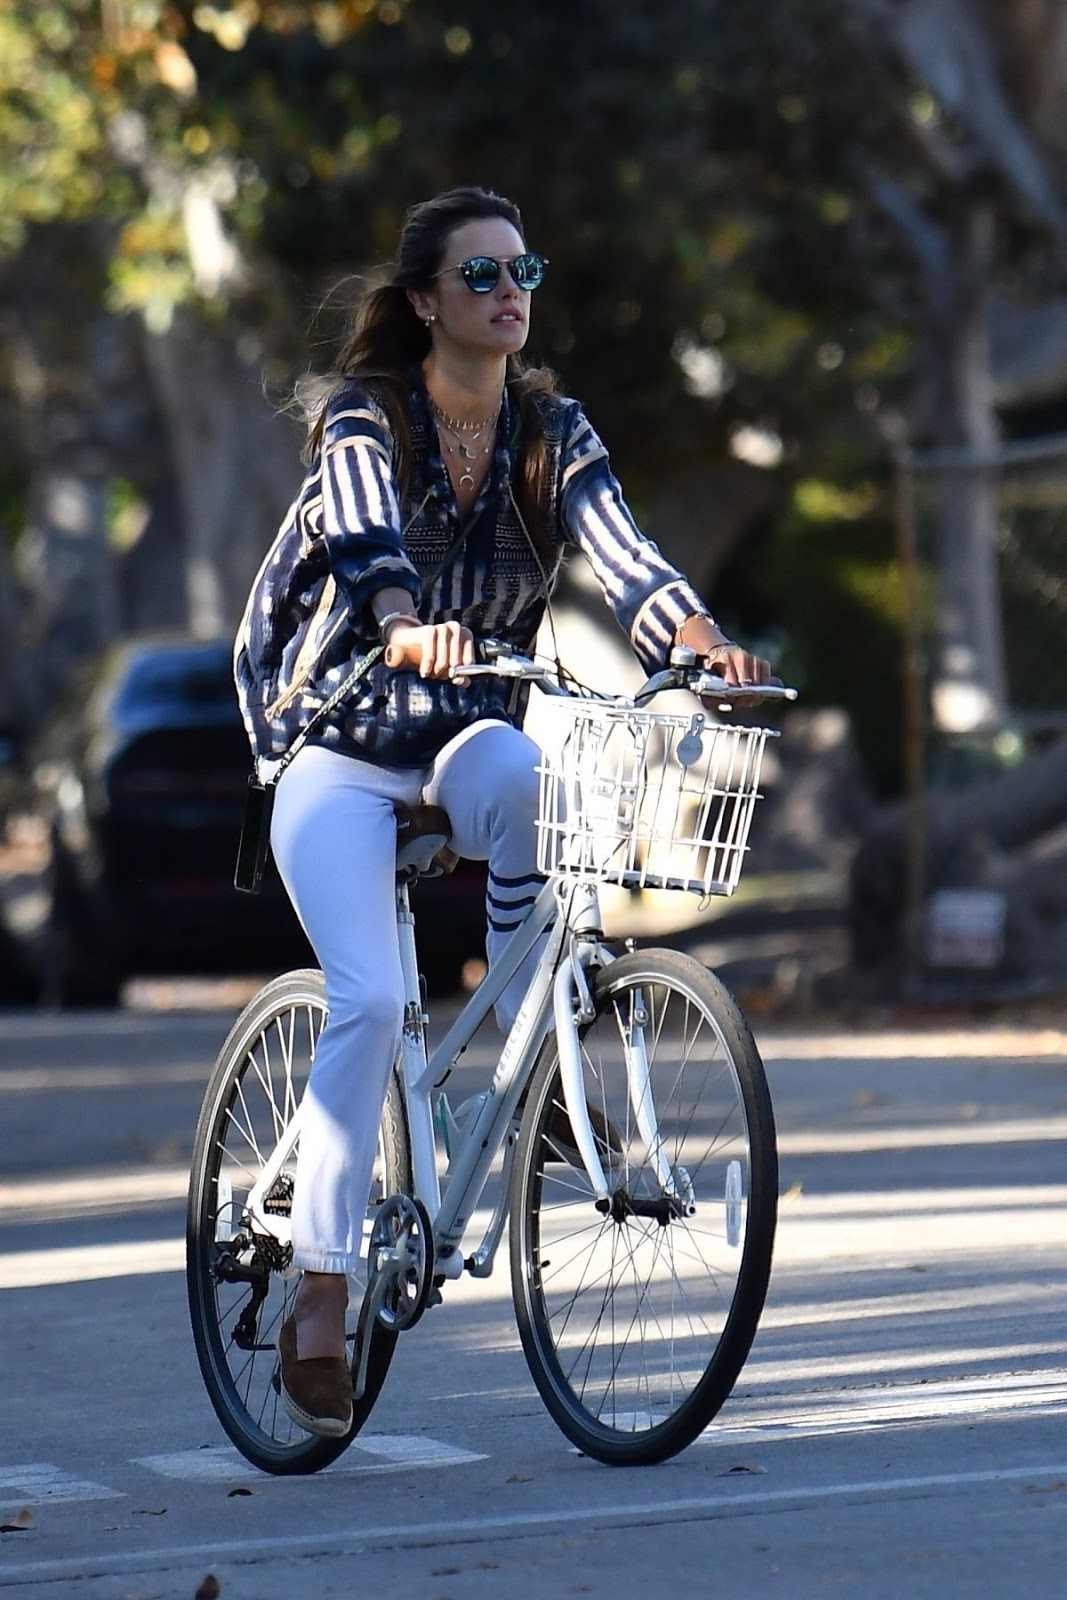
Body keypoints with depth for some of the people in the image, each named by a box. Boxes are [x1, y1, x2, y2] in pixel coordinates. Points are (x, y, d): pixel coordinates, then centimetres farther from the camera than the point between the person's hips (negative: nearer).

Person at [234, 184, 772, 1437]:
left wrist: (707, 640, -38)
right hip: (339, 746, -2)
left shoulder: (552, 430, 0)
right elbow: (365, 534, -31)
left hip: (465, 736, 3)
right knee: (370, 998, -22)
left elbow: (618, 552, -17)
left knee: (533, 786, -36)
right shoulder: (364, 414, -10)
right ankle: (321, 1290, -13)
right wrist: (409, 626, -53)